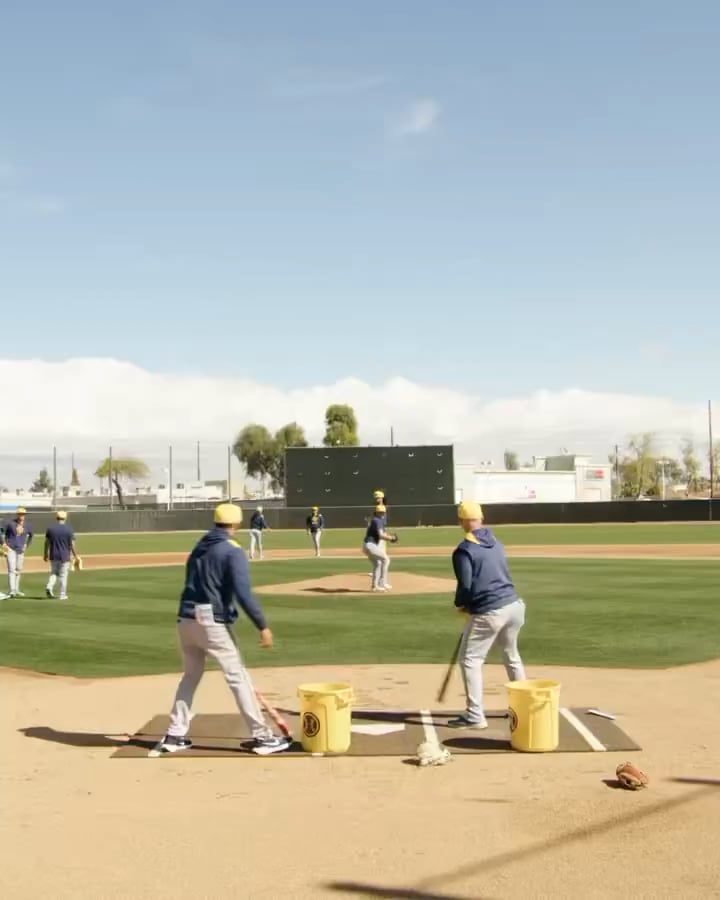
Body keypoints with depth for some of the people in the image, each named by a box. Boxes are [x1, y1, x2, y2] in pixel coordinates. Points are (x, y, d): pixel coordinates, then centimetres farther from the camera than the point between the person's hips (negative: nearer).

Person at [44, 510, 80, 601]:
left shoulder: (50, 528, -1)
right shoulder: (69, 529, -8)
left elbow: (47, 543, 4)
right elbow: (72, 545, -8)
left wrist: (45, 554, 16)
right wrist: (75, 556, 2)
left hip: (53, 556, 2)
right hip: (65, 556, -2)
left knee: (54, 573, 17)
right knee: (63, 575, 6)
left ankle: (49, 587, -7)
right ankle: (63, 595, 7)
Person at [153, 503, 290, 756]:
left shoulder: (199, 547, 15)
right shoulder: (233, 551, -8)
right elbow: (243, 593, -18)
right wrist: (262, 626, -17)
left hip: (186, 619, 7)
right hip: (212, 622, -7)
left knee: (191, 675, 20)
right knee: (238, 677, -2)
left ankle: (174, 735, 19)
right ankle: (262, 737, 1)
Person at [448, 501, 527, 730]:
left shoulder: (464, 550, -10)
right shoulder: (496, 542, 12)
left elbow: (465, 585, -16)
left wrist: (460, 604, 5)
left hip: (488, 612, -7)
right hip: (513, 605, 7)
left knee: (469, 659, 4)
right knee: (511, 656, 24)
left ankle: (475, 716, 1)